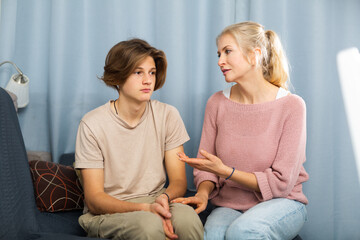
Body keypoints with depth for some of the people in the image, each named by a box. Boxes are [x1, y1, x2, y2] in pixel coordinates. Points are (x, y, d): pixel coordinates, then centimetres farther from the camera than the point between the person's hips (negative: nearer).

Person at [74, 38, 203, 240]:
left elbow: (178, 180, 3)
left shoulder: (168, 115, 1)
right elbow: (94, 200, -10)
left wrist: (164, 197, -22)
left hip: (155, 202, 3)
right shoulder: (93, 124, -8)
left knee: (187, 217, -31)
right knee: (149, 224, -35)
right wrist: (145, 208, -25)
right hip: (107, 213, -3)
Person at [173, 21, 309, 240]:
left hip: (280, 203, -1)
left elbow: (281, 182, -11)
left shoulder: (291, 105, -10)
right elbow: (206, 167, 7)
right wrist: (203, 193, -15)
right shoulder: (217, 103, 3)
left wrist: (225, 171, -19)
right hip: (229, 206, 2)